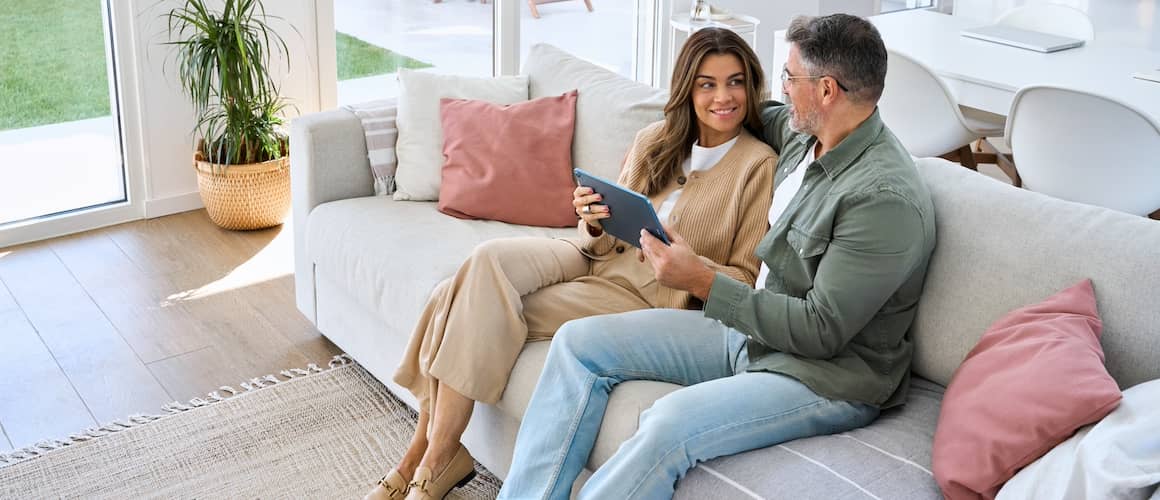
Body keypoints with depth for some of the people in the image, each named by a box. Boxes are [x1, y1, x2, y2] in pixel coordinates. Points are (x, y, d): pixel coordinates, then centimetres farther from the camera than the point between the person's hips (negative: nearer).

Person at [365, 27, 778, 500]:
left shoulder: (758, 164, -5)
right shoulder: (654, 140, 11)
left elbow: (747, 279, -5)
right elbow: (604, 243, 11)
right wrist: (595, 224, -12)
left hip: (653, 294, -5)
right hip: (601, 257, 6)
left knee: (485, 309, -22)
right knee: (488, 260, -24)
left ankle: (432, 458, -9)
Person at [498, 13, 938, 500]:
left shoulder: (886, 199, -25)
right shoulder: (805, 132, 3)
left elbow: (822, 331, -25)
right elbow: (763, 114, 29)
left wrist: (702, 281, -25)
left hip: (827, 378, -9)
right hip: (753, 331, 10)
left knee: (668, 424, -37)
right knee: (579, 341, 1)